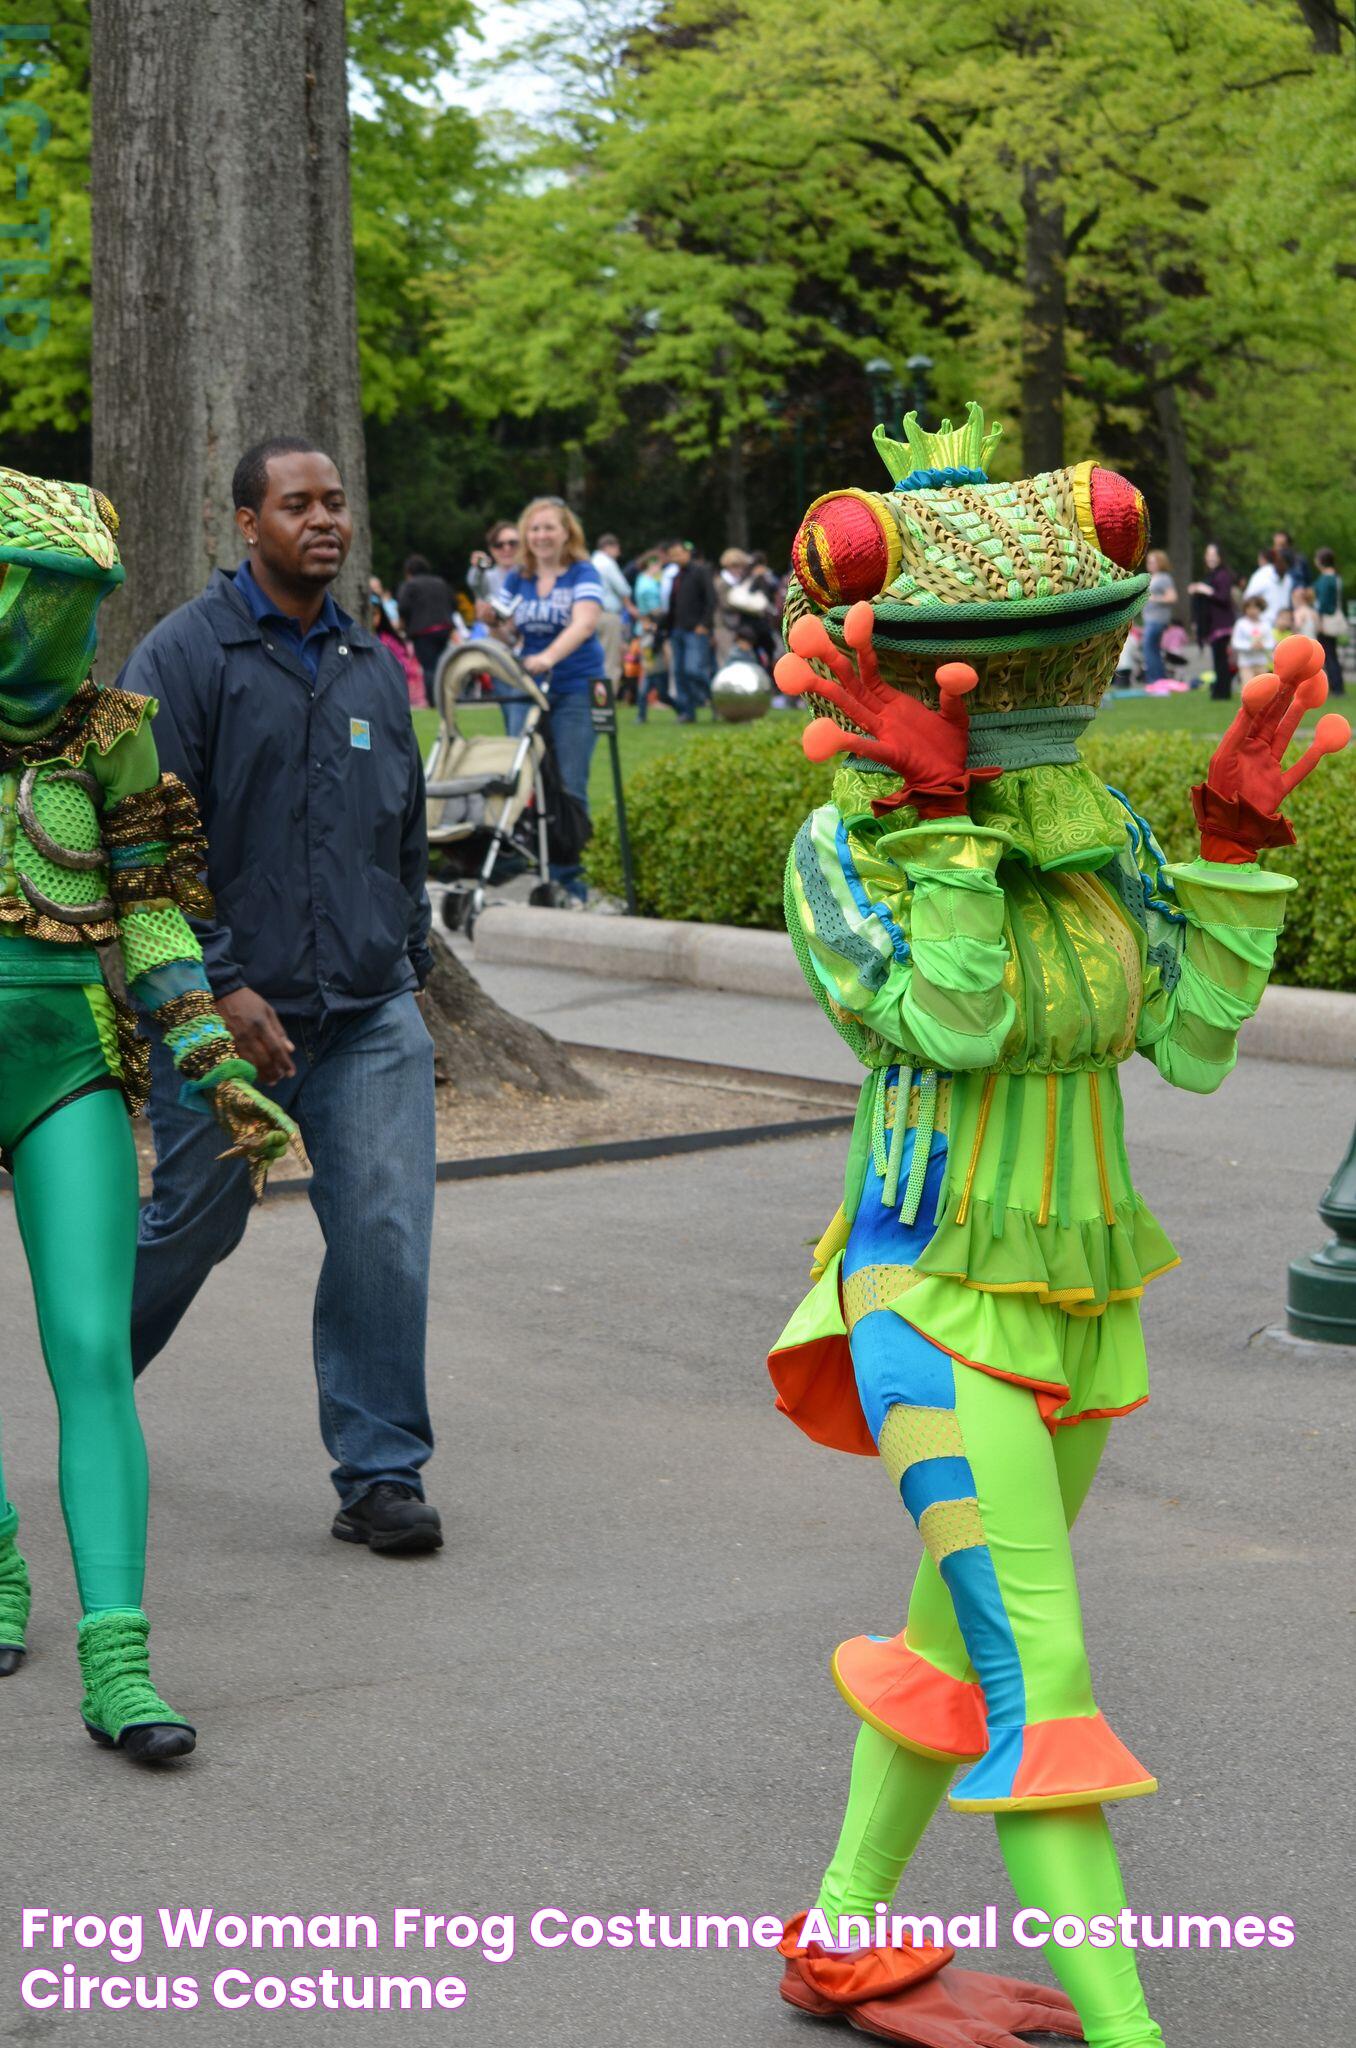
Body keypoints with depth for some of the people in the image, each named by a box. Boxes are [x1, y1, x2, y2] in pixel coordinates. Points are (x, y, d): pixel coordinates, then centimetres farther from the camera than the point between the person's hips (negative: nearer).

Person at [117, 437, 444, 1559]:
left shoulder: (374, 666, 13)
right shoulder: (184, 655, -5)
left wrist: (410, 971, 20)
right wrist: (222, 987, -15)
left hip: (370, 1016, 4)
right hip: (227, 1013, -4)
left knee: (386, 1235, -6)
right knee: (189, 1227, 9)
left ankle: (382, 1475, 3)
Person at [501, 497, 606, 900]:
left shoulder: (583, 574, -4)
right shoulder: (517, 579, 12)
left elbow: (584, 624, -21)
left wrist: (549, 657, -38)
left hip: (576, 689, -4)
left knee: (569, 787, -8)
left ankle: (568, 880, -5)